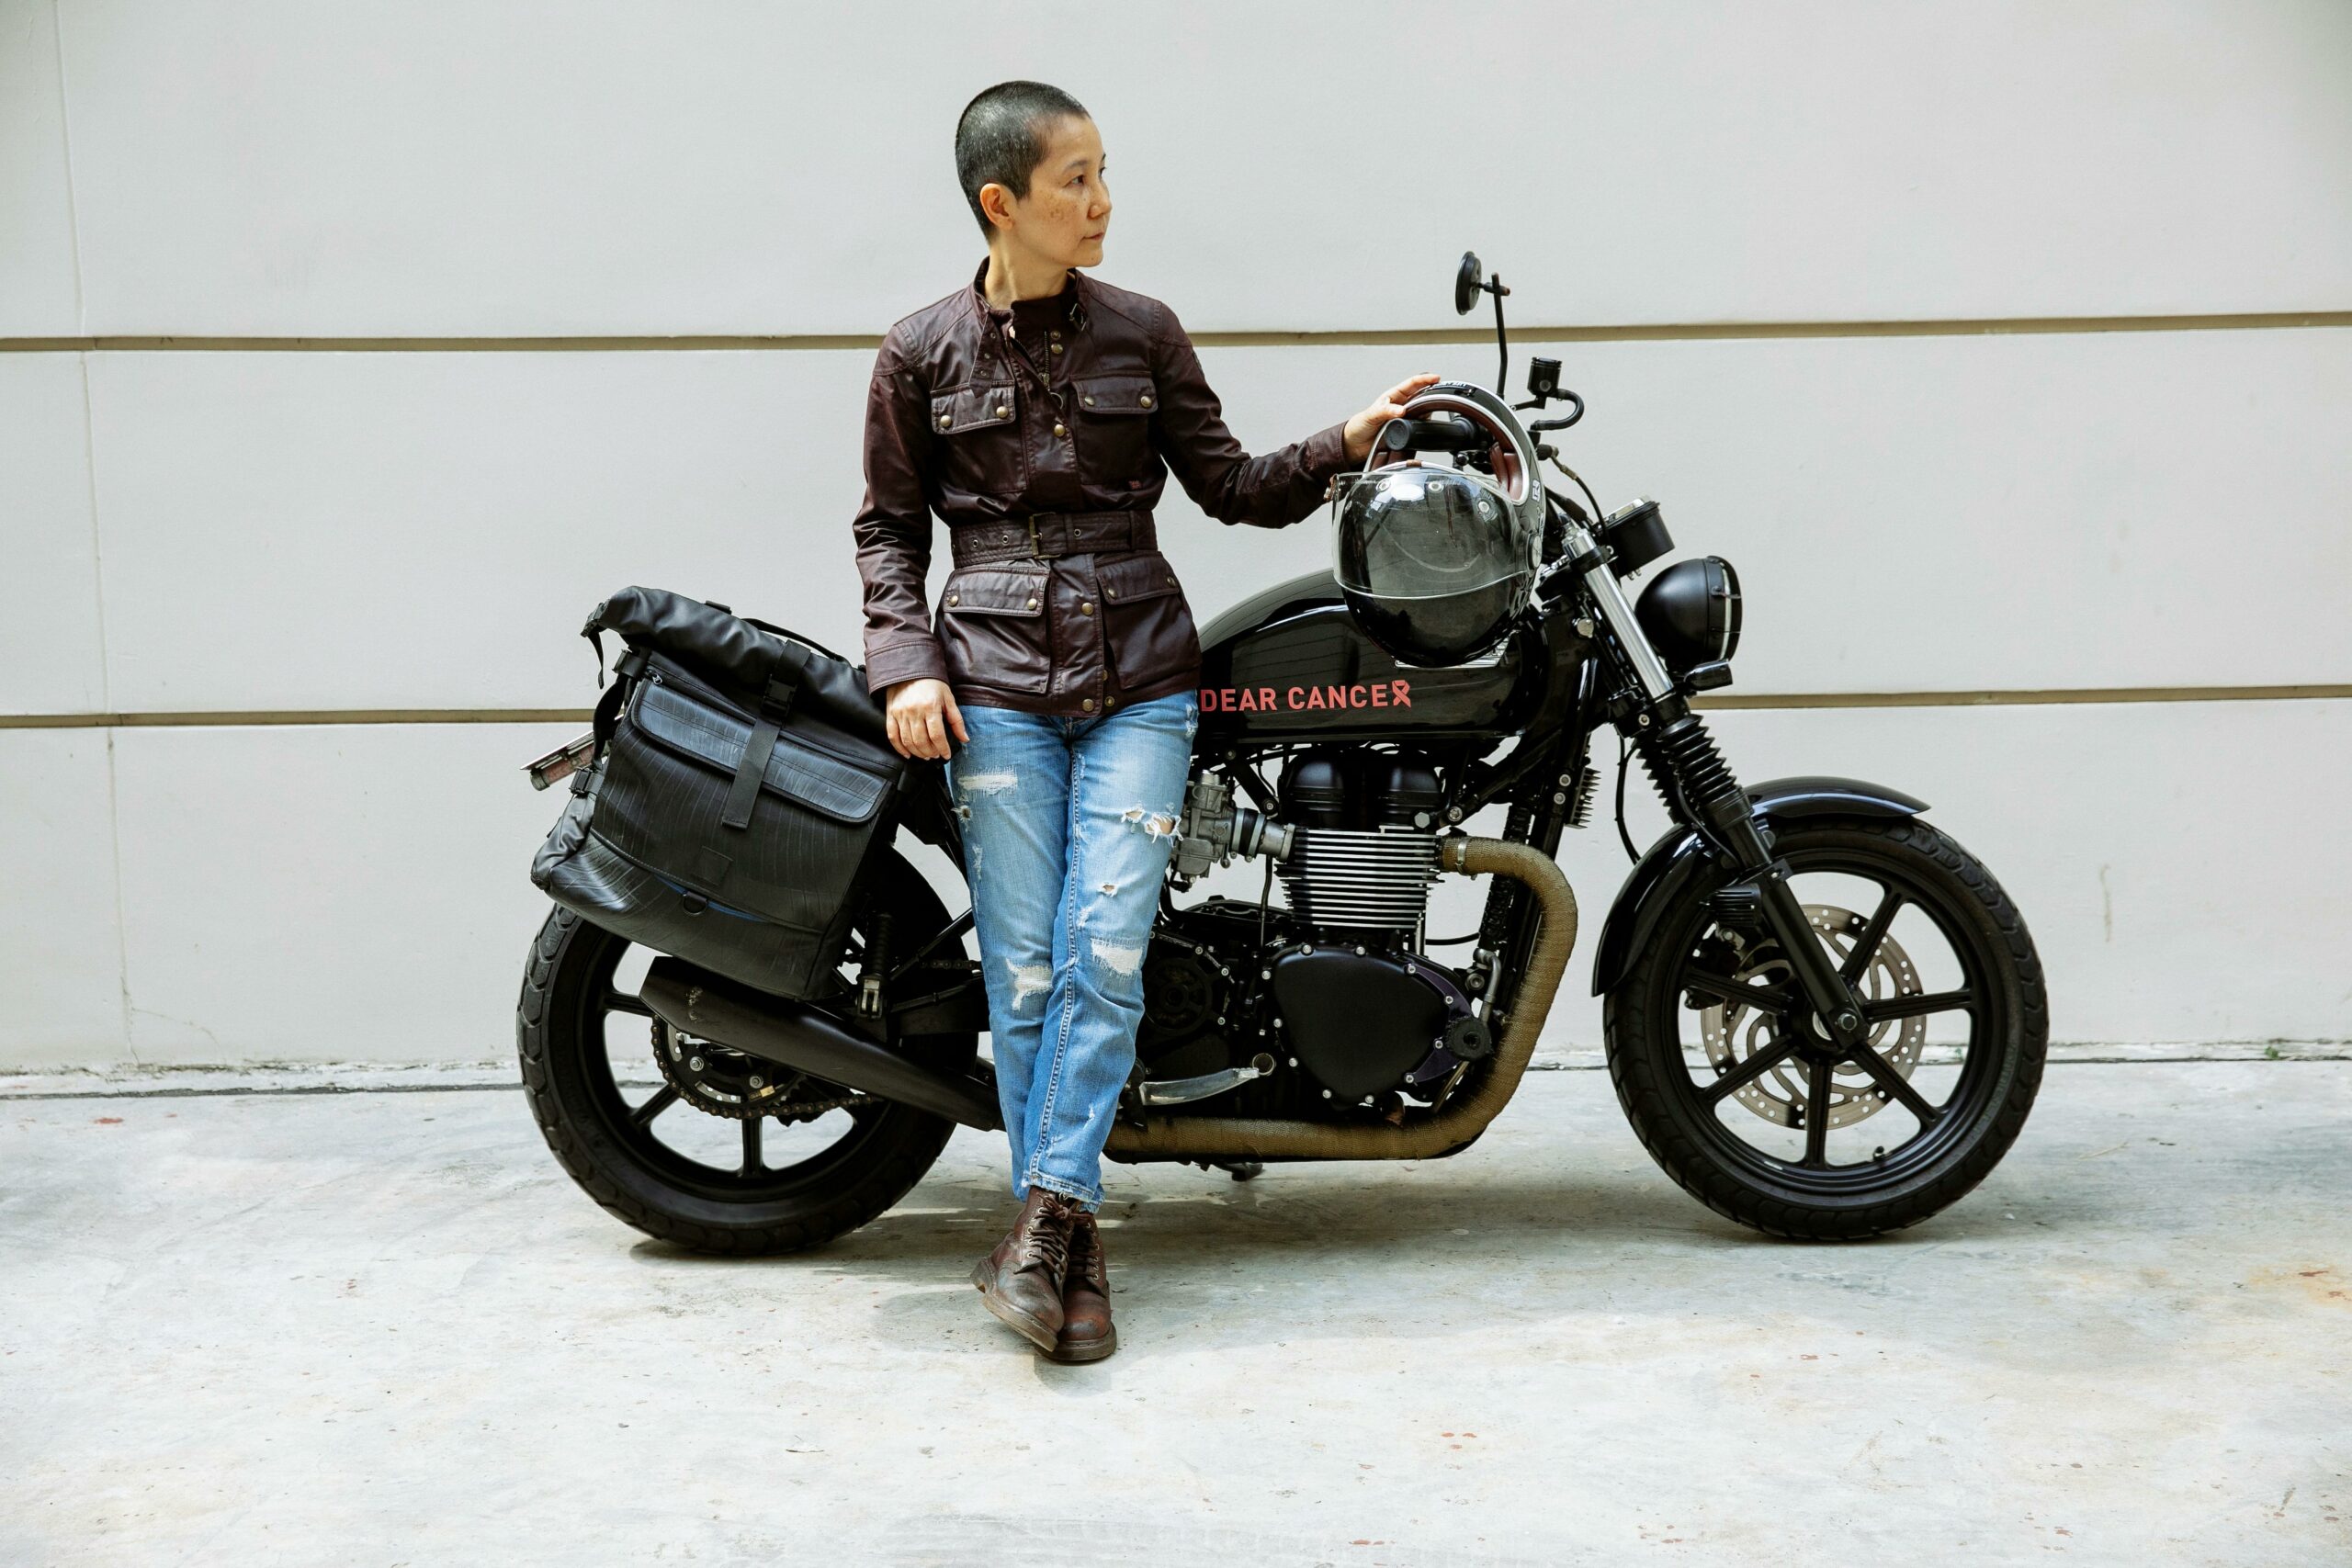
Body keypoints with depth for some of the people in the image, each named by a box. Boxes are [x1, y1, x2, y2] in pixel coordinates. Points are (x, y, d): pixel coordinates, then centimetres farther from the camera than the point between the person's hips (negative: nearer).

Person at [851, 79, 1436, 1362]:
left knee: (1104, 954, -11)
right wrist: (907, 666, -3)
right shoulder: (921, 352, 5)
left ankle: (1049, 1210, -4)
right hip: (995, 688, -1)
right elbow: (888, 526, 10)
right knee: (1026, 968, -3)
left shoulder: (1142, 332, 8)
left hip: (1138, 677, 1)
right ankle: (1073, 1253, 3)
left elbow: (1230, 485, 12)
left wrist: (1348, 442, -2)